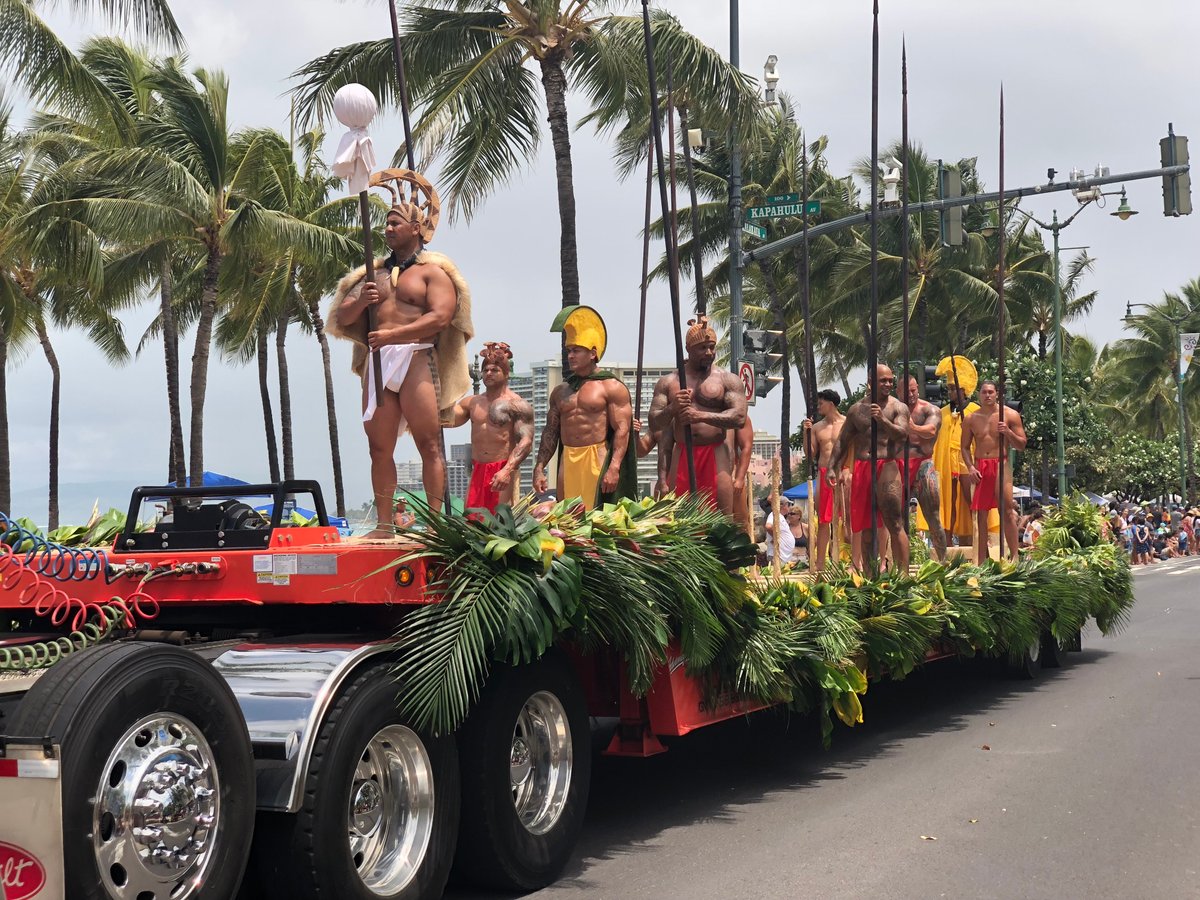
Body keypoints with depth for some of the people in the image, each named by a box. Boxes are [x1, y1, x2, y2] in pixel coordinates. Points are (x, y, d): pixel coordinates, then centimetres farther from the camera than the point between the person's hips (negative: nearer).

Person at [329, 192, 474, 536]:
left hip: (416, 359, -6)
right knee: (379, 448, 2)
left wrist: (392, 335, -16)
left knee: (429, 445, -9)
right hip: (377, 364, 6)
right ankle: (384, 526, 4)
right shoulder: (375, 273, 25)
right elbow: (342, 318, 20)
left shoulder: (432, 271, 7)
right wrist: (361, 302, -2)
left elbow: (441, 316, -10)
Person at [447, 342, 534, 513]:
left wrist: (507, 470, -26)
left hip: (503, 471, -6)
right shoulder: (472, 403, 15)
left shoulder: (517, 404, -4)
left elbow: (526, 441, -14)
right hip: (477, 471, 6)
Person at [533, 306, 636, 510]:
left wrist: (614, 468, -19)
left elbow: (622, 430, -8)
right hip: (567, 462, 6)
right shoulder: (560, 392, 17)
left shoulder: (611, 387, 0)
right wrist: (539, 468, 7)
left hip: (598, 461, -5)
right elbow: (550, 432, 17)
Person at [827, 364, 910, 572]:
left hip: (887, 467, -4)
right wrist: (832, 467, 5)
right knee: (864, 526, 8)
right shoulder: (857, 409, 14)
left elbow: (902, 434, -12)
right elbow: (842, 441, 15)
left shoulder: (898, 407, 4)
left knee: (894, 524, -10)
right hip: (861, 469, 4)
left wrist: (882, 420, -26)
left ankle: (903, 573, -10)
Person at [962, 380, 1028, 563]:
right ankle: (981, 561, 6)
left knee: (1006, 510, -11)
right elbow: (965, 447, 12)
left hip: (1000, 465, -2)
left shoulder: (1010, 415, 4)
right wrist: (970, 467, -4)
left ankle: (1014, 556, -8)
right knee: (981, 515, 3)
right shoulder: (971, 419, 9)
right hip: (979, 467, 2)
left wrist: (1008, 432, -13)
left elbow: (1021, 445, 5)